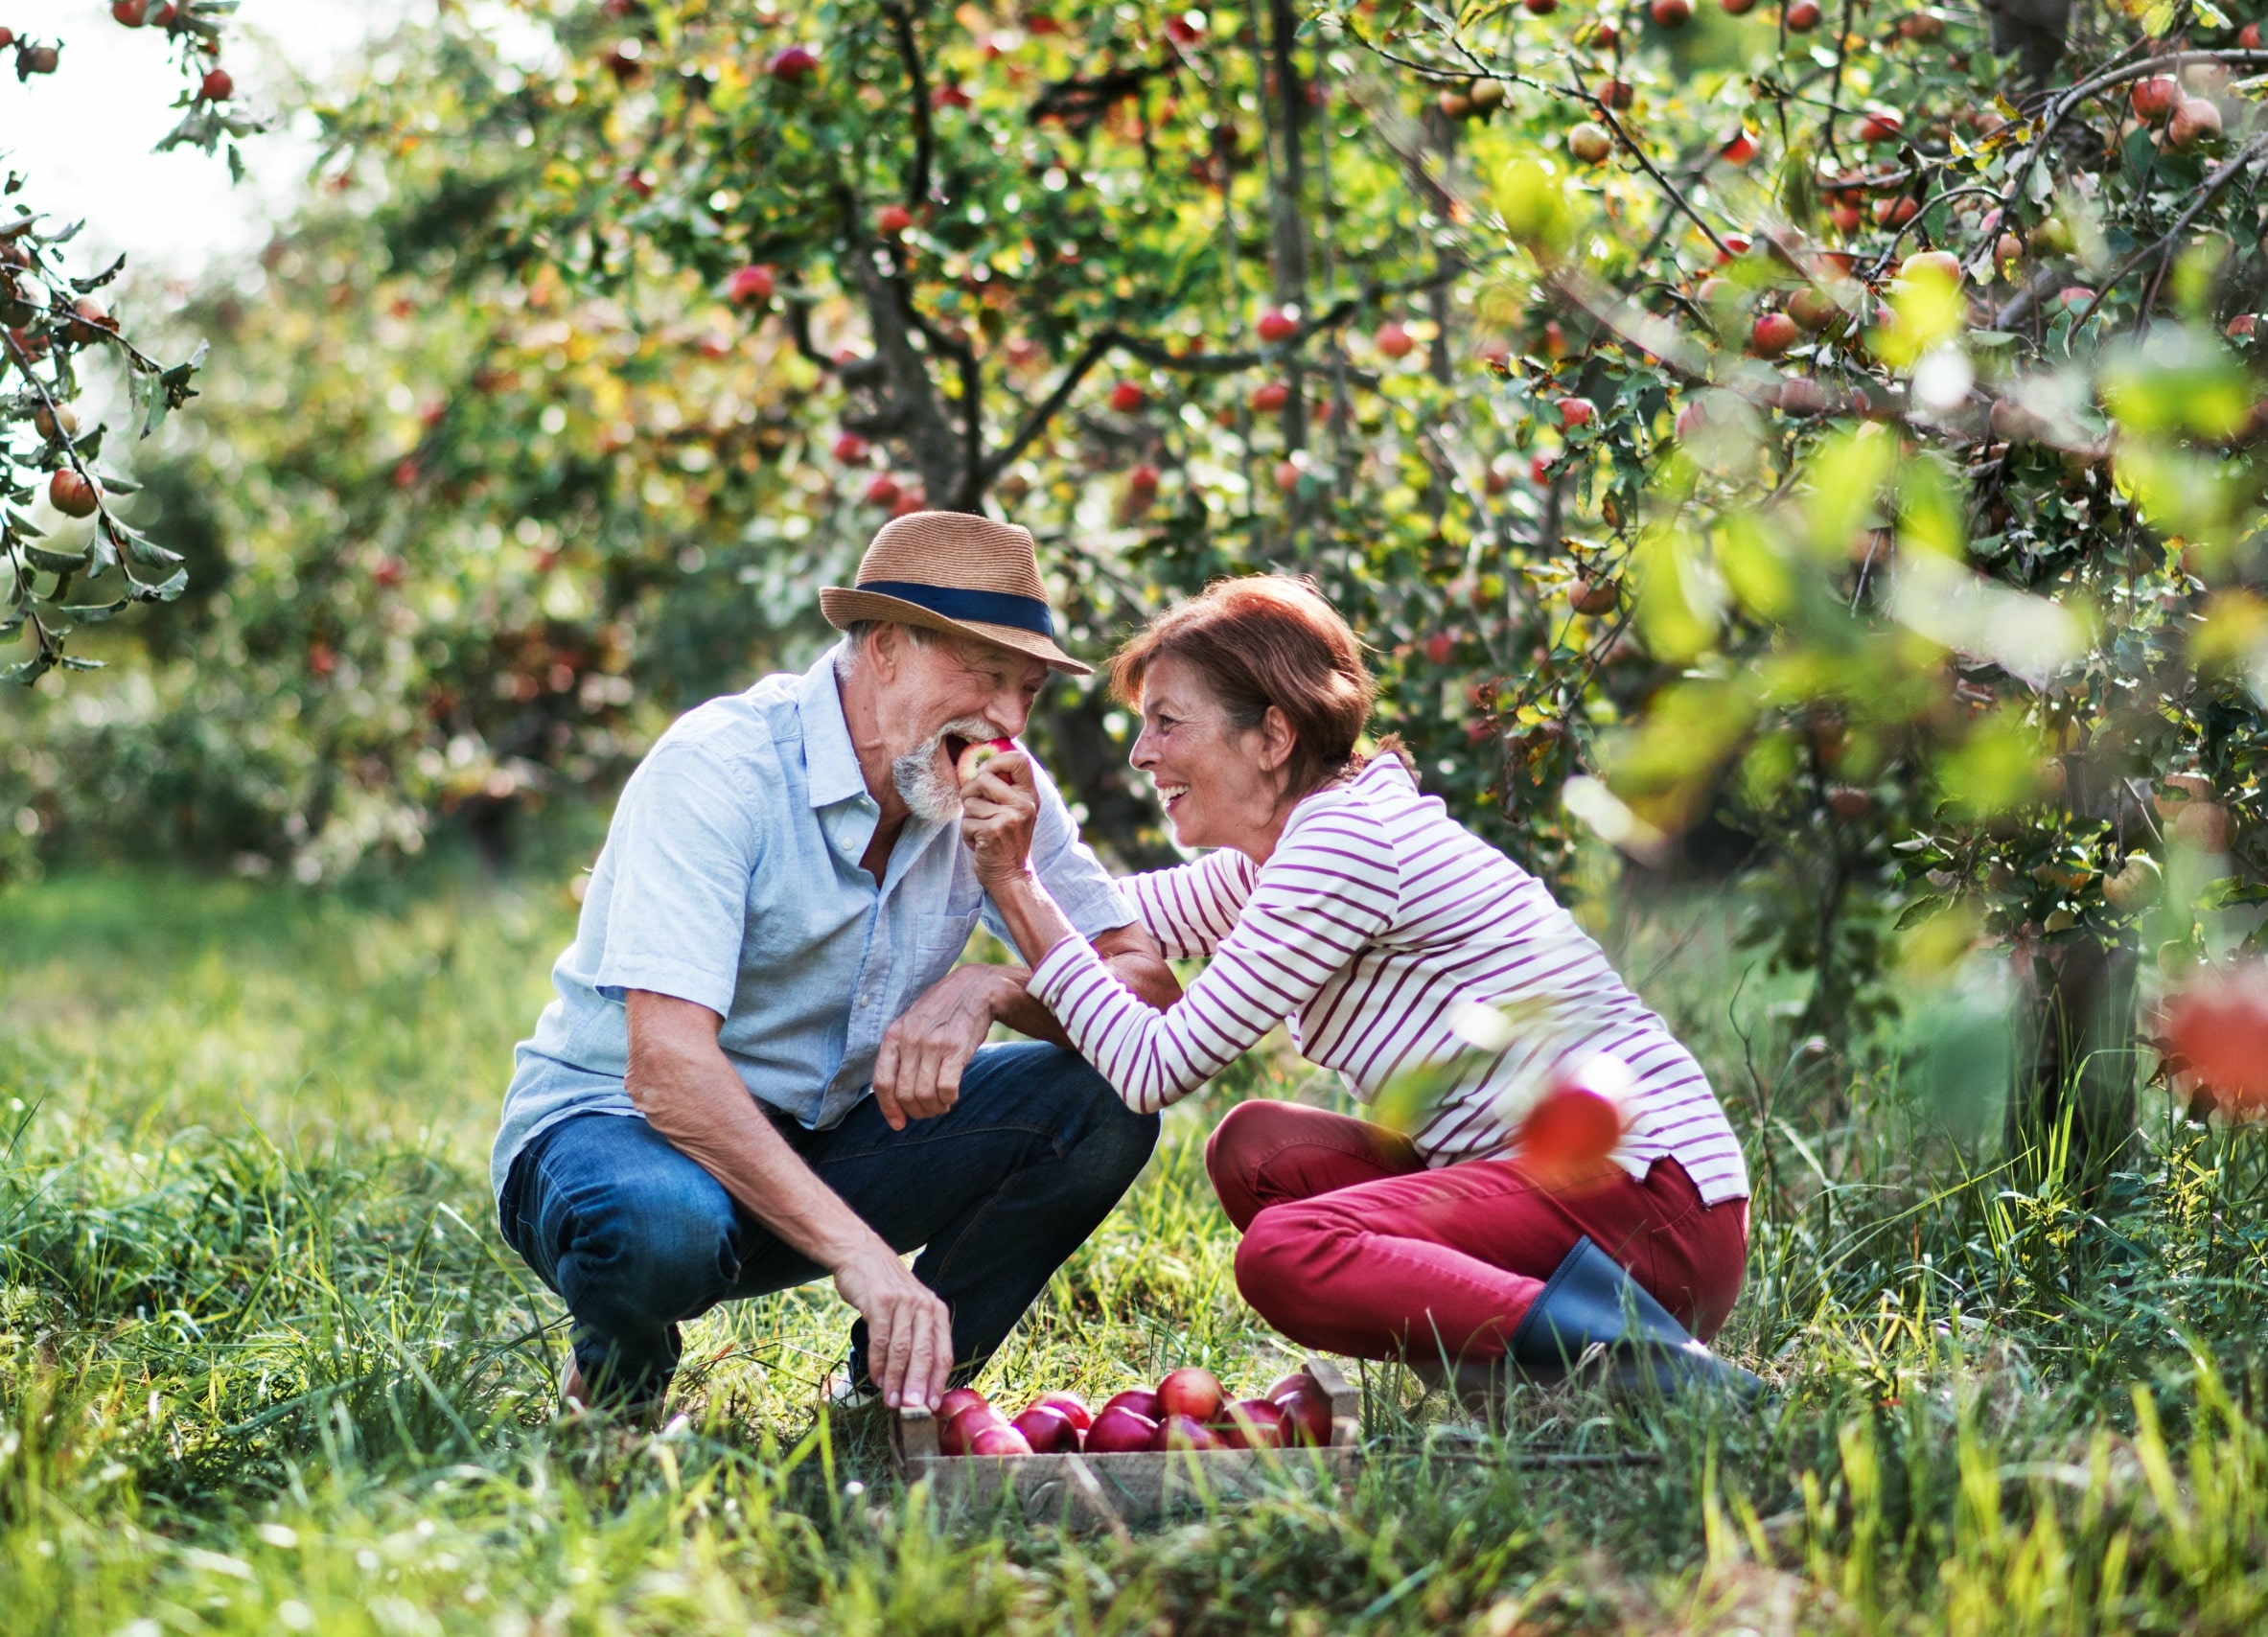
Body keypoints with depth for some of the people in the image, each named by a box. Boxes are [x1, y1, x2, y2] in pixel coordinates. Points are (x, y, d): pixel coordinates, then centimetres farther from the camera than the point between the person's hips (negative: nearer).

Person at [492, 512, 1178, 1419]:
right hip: (614, 1121, -6)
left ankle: (893, 1395, 1)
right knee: (663, 1227, -40)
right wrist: (860, 1253, -43)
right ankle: (612, 1379, -4)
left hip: (821, 1140, 6)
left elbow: (1148, 987, -8)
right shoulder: (720, 766, -24)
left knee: (1103, 1103, -13)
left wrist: (993, 986, -30)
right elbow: (667, 1065, -34)